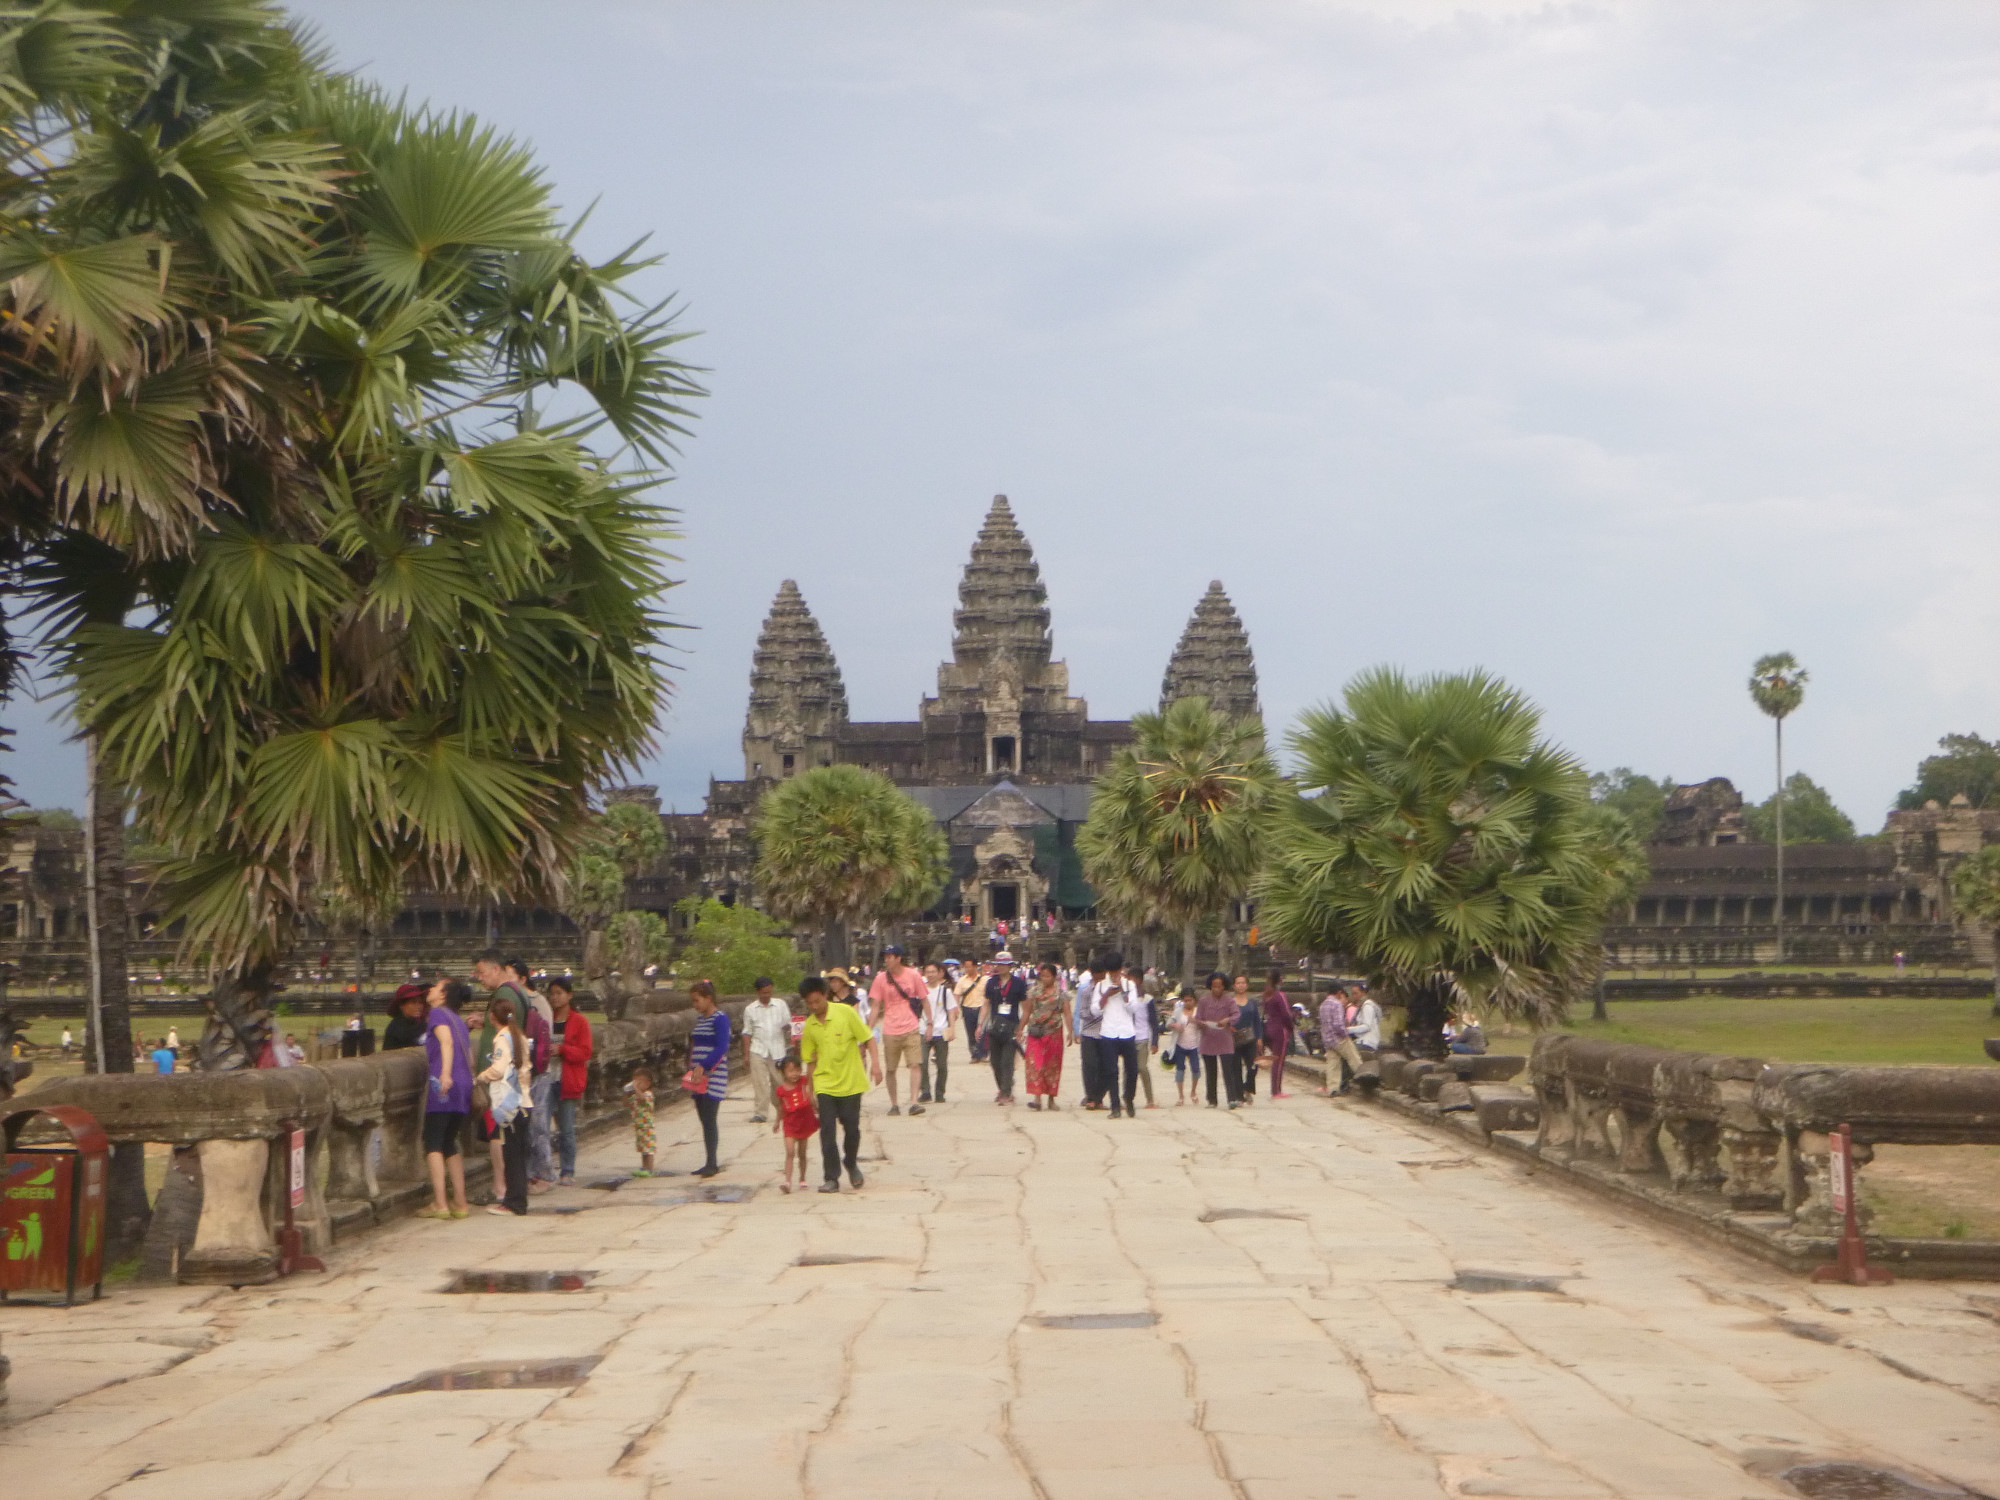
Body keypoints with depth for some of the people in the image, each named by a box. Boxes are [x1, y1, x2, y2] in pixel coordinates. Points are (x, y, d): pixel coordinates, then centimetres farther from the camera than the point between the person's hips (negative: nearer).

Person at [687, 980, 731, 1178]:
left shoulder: (720, 1018, -9)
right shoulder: (700, 1018, 16)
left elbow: (721, 1048, -18)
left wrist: (703, 1067, -24)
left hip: (714, 1075, -8)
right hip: (700, 1077, 8)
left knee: (709, 1119, -10)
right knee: (705, 1120, 8)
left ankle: (712, 1163, -8)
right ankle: (710, 1163, 12)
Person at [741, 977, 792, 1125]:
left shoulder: (781, 1005, 6)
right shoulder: (750, 1009, 7)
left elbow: (788, 1024, 10)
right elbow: (747, 1033, 9)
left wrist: (787, 1027, -15)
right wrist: (746, 1055, 6)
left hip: (777, 1050, 0)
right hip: (758, 1051, 0)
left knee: (779, 1083, 4)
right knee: (760, 1083, -7)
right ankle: (760, 1112, -5)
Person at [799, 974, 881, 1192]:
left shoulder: (845, 1012, -8)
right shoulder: (809, 1025, 2)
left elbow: (868, 1038, -4)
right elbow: (811, 1060, 11)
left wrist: (875, 1063, -16)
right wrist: (810, 1090, 11)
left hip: (851, 1082, -2)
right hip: (825, 1085, 2)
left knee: (851, 1127, 3)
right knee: (827, 1130, -6)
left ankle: (852, 1164, 30)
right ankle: (831, 1178, -1)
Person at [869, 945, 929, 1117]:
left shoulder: (913, 975, 1)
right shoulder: (881, 978, 2)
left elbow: (924, 1000, 10)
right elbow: (875, 1006, 5)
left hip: (911, 1029, -1)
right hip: (890, 1032, 1)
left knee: (915, 1065, -12)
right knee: (890, 1069, 4)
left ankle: (914, 1101, -13)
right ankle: (894, 1104, 16)